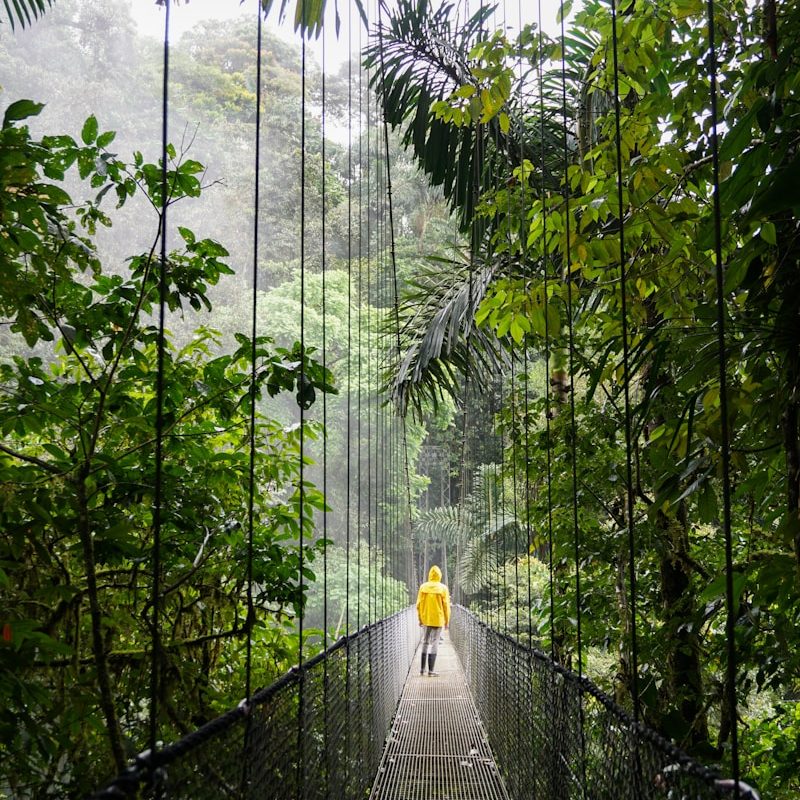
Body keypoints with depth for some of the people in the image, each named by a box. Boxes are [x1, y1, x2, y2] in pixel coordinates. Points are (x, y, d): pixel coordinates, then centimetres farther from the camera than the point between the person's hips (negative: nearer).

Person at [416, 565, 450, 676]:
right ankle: (430, 670, 1)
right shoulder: (443, 588, -7)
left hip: (426, 619, 3)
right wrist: (447, 621, 3)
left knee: (425, 642, 16)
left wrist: (420, 619, 12)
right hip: (438, 620, -3)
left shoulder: (423, 587, -1)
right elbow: (446, 606, -7)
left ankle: (422, 668, 16)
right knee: (434, 644, 3)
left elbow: (419, 604, 1)